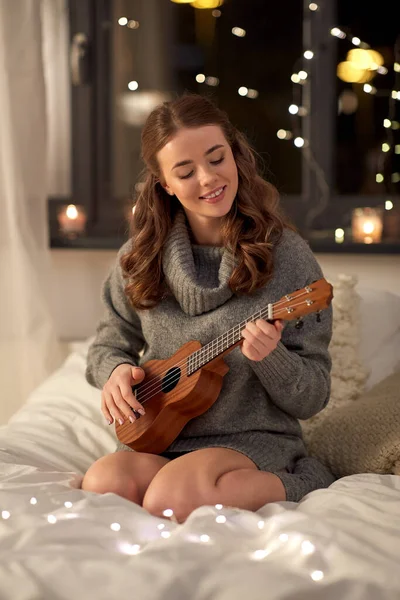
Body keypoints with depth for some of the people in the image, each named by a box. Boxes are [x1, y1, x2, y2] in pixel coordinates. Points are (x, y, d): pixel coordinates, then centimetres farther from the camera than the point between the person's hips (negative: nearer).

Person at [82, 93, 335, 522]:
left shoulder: (286, 255, -6)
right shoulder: (140, 259, 3)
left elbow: (312, 399, -4)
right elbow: (108, 345, 18)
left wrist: (270, 357, -24)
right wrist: (116, 370, -6)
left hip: (253, 439, -3)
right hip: (159, 437, 4)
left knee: (173, 497, -33)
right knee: (102, 485, -29)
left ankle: (288, 486, -6)